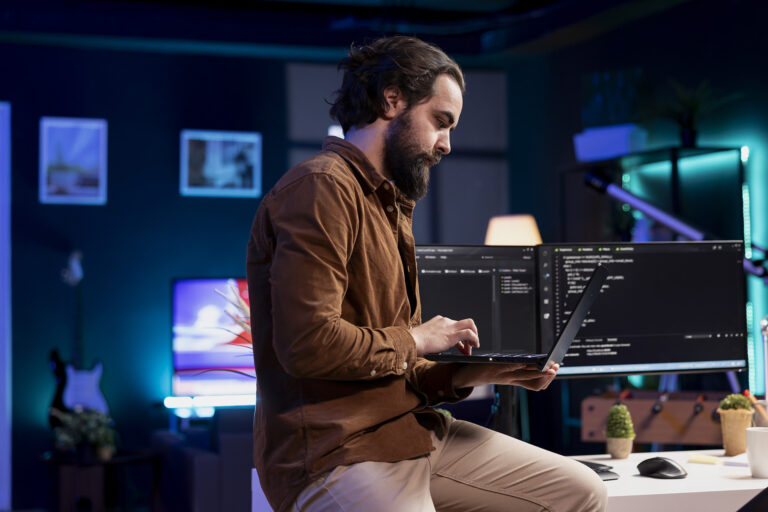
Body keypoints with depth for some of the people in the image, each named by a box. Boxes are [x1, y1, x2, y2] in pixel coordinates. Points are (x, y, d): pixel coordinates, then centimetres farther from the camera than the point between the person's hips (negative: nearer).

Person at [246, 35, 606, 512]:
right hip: (334, 452, -10)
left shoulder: (389, 205, 19)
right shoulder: (322, 187, -12)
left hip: (407, 429, 10)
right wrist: (413, 339, -9)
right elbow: (307, 344, -23)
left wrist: (470, 374, 3)